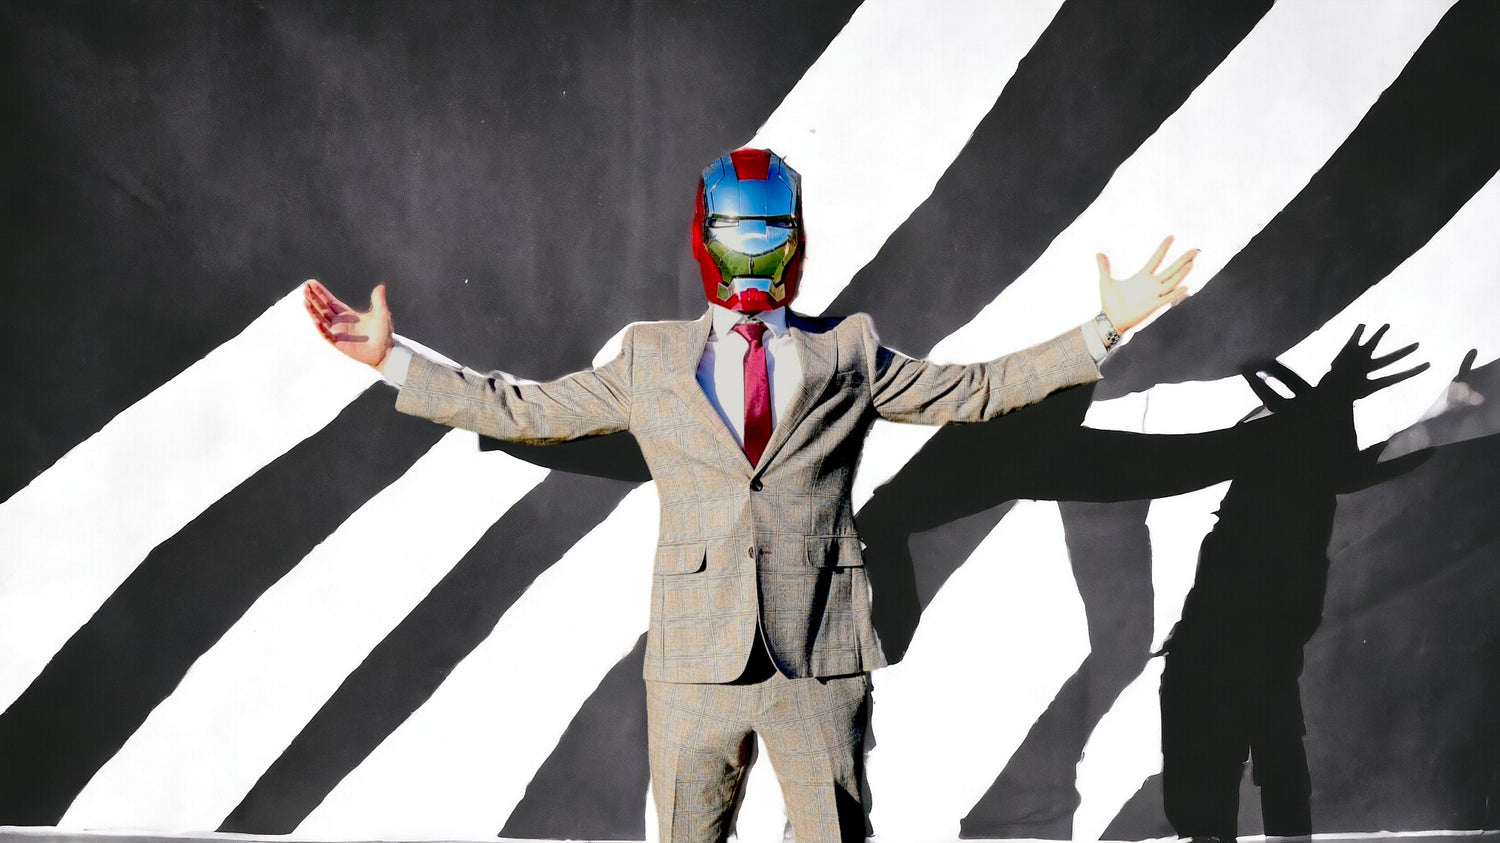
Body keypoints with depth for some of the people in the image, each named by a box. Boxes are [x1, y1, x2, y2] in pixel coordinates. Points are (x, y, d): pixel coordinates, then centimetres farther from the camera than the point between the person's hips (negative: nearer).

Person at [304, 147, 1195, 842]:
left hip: (821, 662, -1)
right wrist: (392, 359, 12)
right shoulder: (651, 359, 13)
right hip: (696, 660, 1)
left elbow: (974, 390, 13)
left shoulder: (847, 352, 12)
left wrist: (1105, 328, 8)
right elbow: (523, 409, 15)